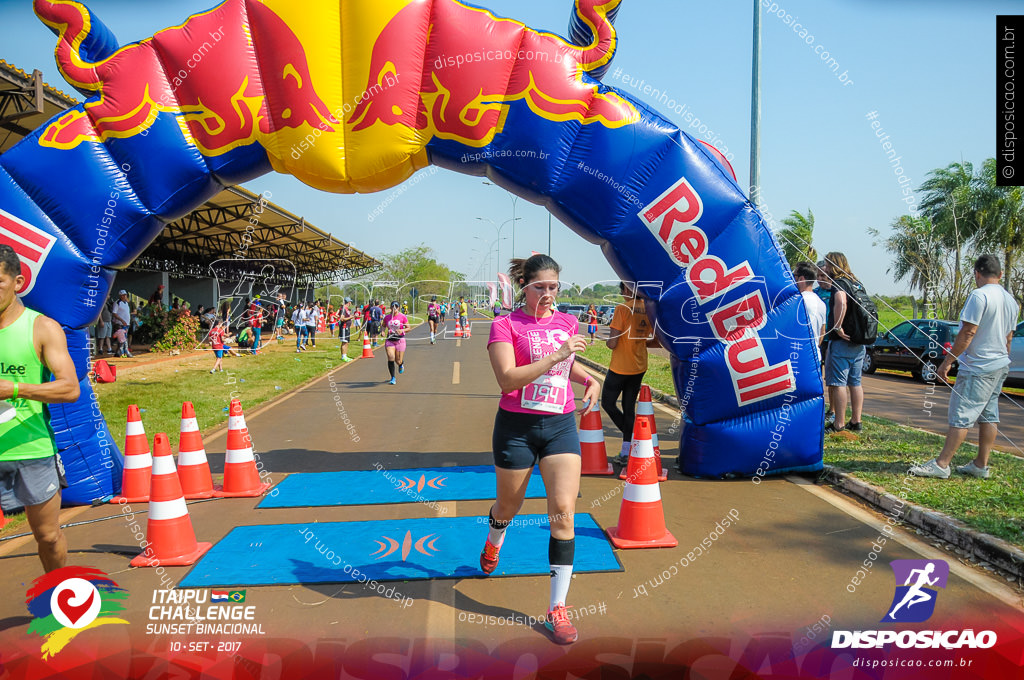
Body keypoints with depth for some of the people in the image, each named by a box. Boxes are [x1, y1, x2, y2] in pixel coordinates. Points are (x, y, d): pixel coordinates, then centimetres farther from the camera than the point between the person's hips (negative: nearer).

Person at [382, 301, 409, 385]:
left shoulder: (403, 317, -4)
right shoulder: (387, 317, 4)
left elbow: (408, 328, -1)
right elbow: (384, 326, 22)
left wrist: (402, 330, -20)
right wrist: (383, 331, 2)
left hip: (400, 340, -2)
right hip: (389, 340, 2)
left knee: (398, 361, 2)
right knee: (391, 358, -15)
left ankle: (401, 363, 43)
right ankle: (393, 378, -3)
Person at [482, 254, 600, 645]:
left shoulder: (568, 323, 7)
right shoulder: (506, 325, -8)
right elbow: (507, 379, -22)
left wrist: (588, 379, 7)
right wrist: (556, 355, -27)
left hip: (561, 425, 3)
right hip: (517, 425, -3)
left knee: (563, 511, -8)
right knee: (509, 506, 16)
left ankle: (557, 609, 1)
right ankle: (494, 542, 54)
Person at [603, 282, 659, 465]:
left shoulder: (622, 308, -17)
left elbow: (612, 344, -20)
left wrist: (608, 340, 3)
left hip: (620, 367, -6)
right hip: (639, 367, 6)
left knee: (608, 403, 10)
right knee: (629, 408, 13)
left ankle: (635, 440, -1)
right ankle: (626, 454, 16)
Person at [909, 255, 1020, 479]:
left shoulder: (979, 296, -16)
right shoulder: (1011, 300, 12)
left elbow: (967, 333, -19)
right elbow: (1008, 338, 20)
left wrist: (947, 361, -14)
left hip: (978, 367, -9)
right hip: (1001, 365, 9)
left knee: (961, 416, -8)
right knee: (988, 416, 11)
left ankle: (942, 464, -7)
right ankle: (981, 465, 16)